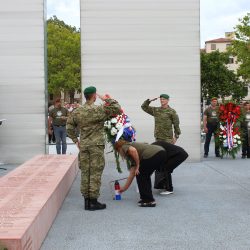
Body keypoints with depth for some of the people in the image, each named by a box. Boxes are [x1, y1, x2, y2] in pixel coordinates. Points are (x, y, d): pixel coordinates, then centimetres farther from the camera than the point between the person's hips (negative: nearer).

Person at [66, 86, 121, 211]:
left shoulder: (77, 112, 6)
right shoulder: (99, 110, -11)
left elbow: (69, 127, 11)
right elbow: (117, 109, -12)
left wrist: (75, 140, 18)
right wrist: (106, 99, -3)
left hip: (83, 146, 5)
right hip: (96, 145, -5)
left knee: (85, 172, 9)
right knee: (95, 173, 0)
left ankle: (86, 201, 14)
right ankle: (93, 201, 2)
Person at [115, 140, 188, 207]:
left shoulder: (124, 147, 13)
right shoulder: (132, 157, 35)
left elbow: (133, 150, -12)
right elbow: (132, 174, 34)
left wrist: (138, 165, -2)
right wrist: (124, 188, 41)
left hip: (152, 155, -9)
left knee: (141, 176, 10)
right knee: (145, 176, 24)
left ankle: (148, 200, 12)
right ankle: (146, 198, 29)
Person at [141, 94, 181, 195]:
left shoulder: (171, 112, -3)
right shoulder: (156, 110, 13)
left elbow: (176, 125, -4)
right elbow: (144, 107, 21)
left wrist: (176, 136, -11)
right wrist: (150, 100, 7)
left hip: (167, 140, -7)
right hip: (158, 139, 7)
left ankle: (168, 188, -7)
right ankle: (161, 184, 21)